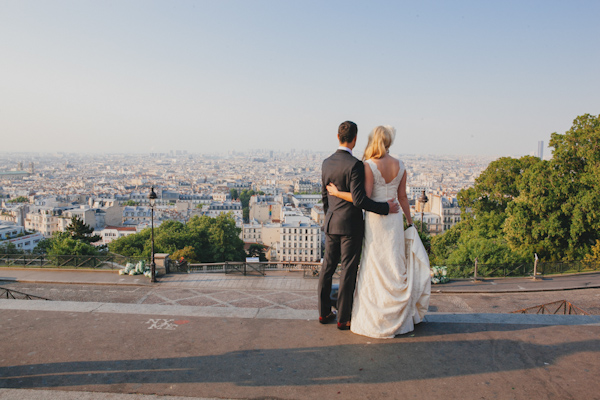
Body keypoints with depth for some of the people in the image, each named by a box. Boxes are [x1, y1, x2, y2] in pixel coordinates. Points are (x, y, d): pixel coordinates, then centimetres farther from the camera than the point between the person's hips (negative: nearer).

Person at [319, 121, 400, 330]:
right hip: (350, 225, -7)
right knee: (348, 271, 3)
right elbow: (359, 200, -23)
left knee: (328, 267, 14)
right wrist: (386, 207, -13)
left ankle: (324, 313, 25)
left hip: (331, 223, 7)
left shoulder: (327, 162, 4)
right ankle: (343, 318, 13)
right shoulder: (354, 165, -18)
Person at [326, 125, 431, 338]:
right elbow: (403, 197, 9)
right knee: (395, 267, 15)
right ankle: (398, 316, 27)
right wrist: (410, 221, 19)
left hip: (376, 220, -5)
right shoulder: (400, 166, 4)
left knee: (376, 269, 5)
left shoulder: (370, 166, -14)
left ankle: (378, 320, 15)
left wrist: (337, 193, -10)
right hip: (395, 219, 6)